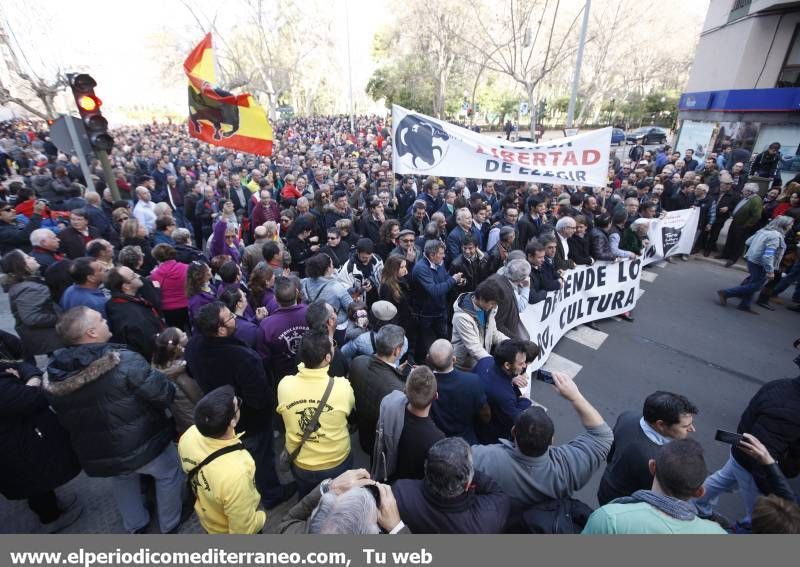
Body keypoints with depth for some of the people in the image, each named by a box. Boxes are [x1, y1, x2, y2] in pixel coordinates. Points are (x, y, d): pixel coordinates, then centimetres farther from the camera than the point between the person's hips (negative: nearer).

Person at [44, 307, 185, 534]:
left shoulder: (54, 374, -9)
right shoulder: (125, 361, -30)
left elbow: (65, 419, 5)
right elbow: (164, 395, -27)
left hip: (96, 454, 6)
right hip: (142, 444, -5)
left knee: (122, 478, 35)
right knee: (169, 474, 22)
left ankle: (135, 525, 52)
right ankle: (170, 524, 38)